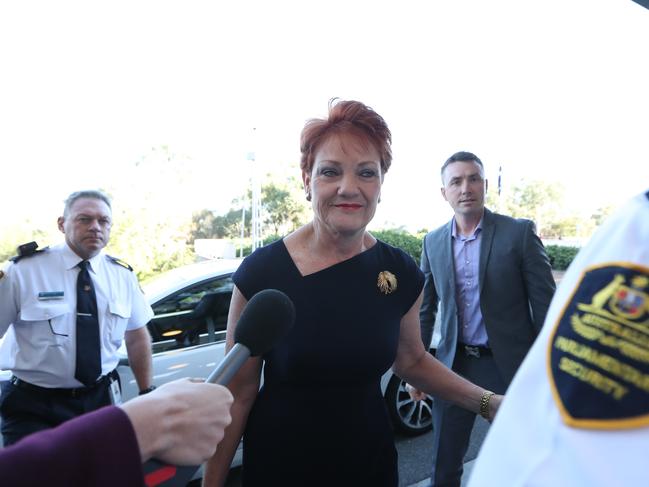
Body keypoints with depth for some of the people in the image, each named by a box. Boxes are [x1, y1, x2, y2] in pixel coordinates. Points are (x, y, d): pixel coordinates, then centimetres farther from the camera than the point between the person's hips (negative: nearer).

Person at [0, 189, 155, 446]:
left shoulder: (123, 275, -2)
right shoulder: (24, 270, -12)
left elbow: (137, 337, 5)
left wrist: (146, 393, 7)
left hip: (101, 399, 4)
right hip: (33, 406, -3)